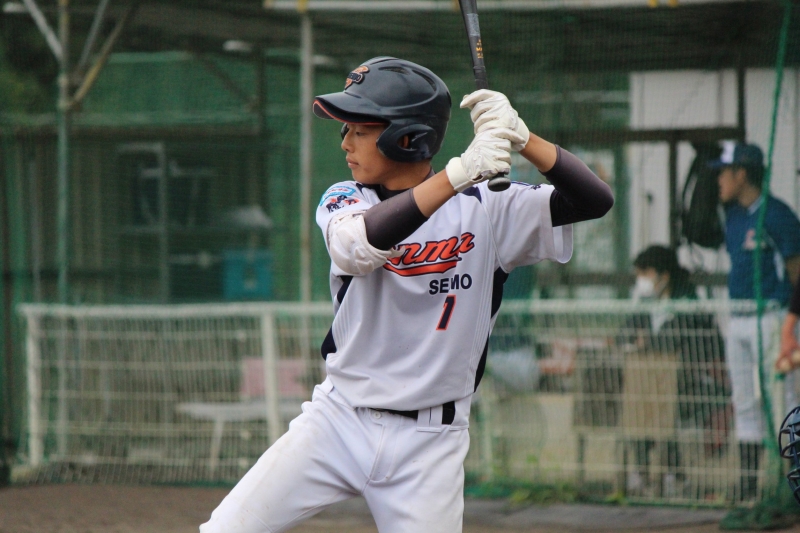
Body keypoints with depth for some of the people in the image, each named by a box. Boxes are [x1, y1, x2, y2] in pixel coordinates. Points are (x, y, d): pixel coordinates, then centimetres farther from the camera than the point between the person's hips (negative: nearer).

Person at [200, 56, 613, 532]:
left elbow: (596, 200, -12)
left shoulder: (485, 208, -3)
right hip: (339, 421, 2)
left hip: (428, 446, -2)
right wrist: (458, 174, -34)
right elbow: (361, 246, -24)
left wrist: (519, 138, -27)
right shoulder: (344, 201, 1)